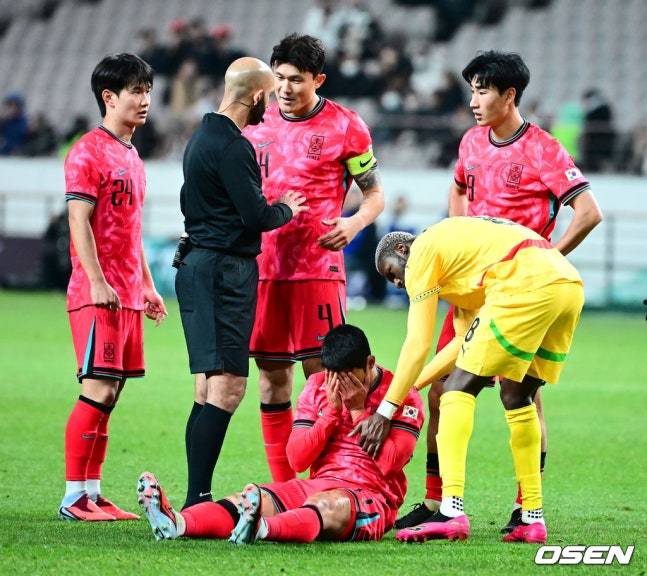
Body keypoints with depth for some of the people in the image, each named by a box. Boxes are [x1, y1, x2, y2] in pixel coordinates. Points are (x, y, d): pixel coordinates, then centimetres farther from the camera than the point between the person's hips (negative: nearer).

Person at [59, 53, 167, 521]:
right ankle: (75, 497, -9)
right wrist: (98, 282, -22)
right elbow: (80, 221, -15)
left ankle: (93, 493, 10)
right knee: (98, 391, -11)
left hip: (128, 295, 9)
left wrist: (147, 286, 23)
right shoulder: (89, 152, -8)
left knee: (110, 392, 8)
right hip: (98, 294, -9)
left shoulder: (131, 155, 19)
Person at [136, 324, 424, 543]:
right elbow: (297, 460, 3)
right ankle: (177, 523, -53)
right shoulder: (317, 386, 11)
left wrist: (359, 410, -11)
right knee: (256, 498, -24)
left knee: (325, 504, -41)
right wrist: (331, 409, -6)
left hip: (372, 496, -5)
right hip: (317, 485, 5)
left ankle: (260, 528, -74)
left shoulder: (403, 398, -2)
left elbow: (388, 463, -13)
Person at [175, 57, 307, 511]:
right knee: (226, 385, -12)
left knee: (210, 388, 12)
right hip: (225, 272, -11)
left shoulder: (203, 137, 16)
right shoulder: (232, 146, -15)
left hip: (198, 265, 11)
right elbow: (257, 216, -19)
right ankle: (198, 499, -16)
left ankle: (198, 497, 12)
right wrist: (287, 209, 2)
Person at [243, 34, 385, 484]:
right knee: (272, 372, 5)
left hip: (318, 267, -4)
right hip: (263, 265, 4)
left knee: (320, 371, -8)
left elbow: (375, 195, 2)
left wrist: (354, 223, -17)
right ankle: (282, 487, 11)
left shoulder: (345, 127, -2)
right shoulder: (258, 124, 11)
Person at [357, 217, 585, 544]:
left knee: (459, 388, -2)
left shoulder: (421, 253, 11)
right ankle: (532, 518, 21)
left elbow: (418, 345, 5)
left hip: (528, 288, -9)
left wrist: (384, 412, 8)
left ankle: (451, 512, -14)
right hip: (571, 285, 9)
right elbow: (473, 339, 32)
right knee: (517, 397, 22)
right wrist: (416, 383, 31)